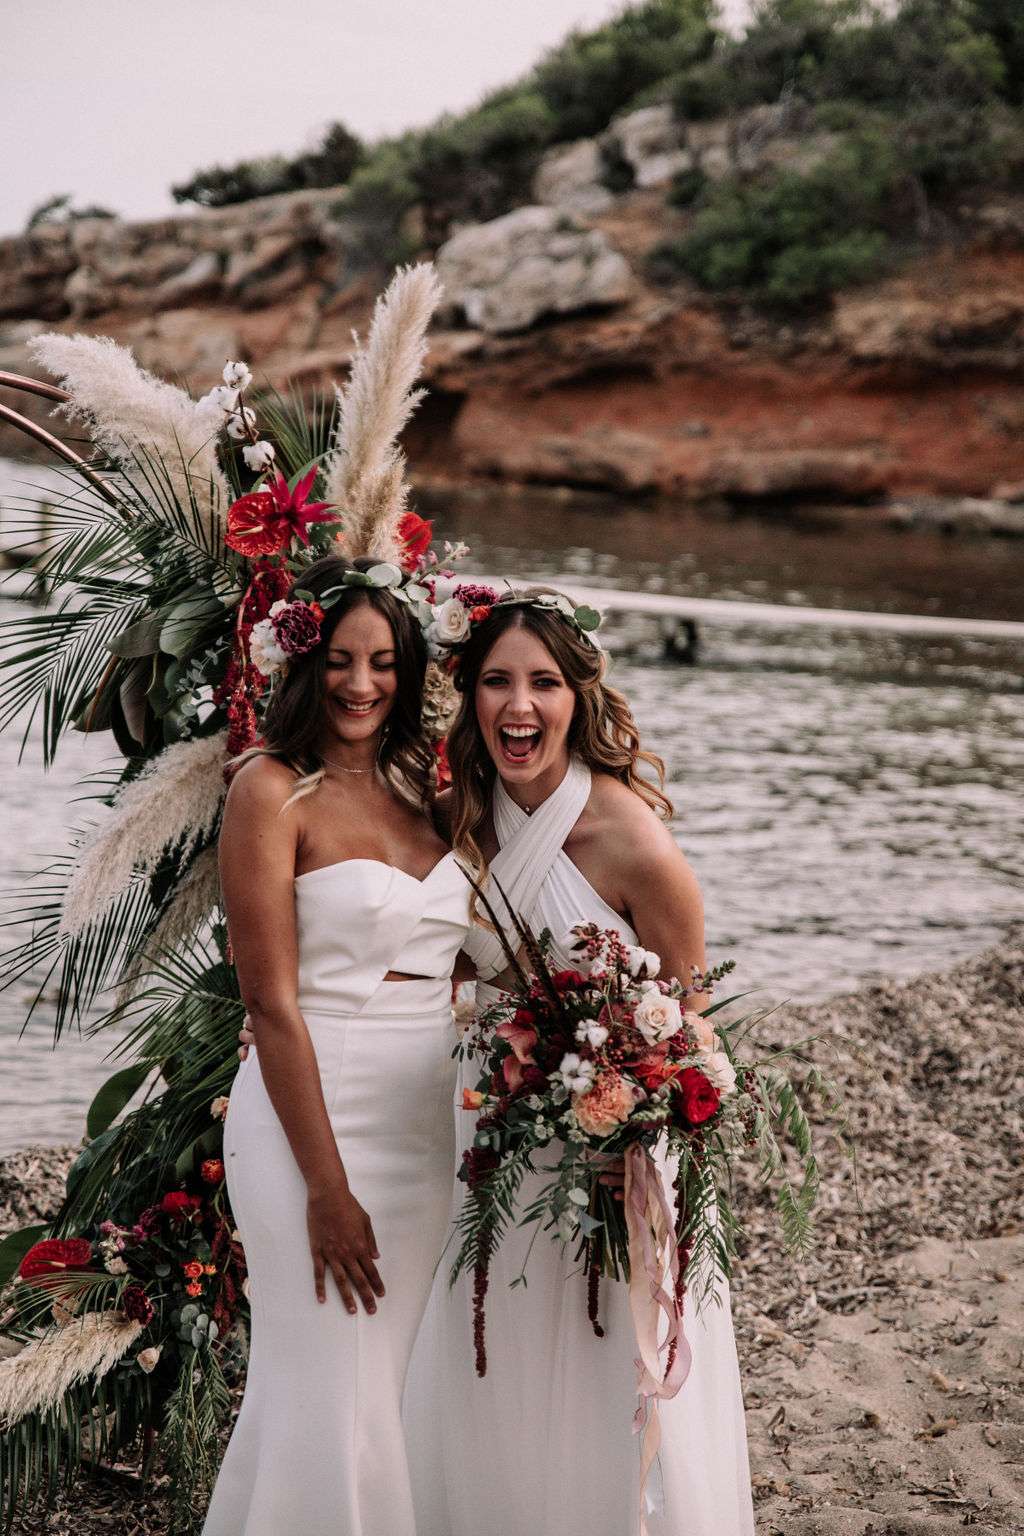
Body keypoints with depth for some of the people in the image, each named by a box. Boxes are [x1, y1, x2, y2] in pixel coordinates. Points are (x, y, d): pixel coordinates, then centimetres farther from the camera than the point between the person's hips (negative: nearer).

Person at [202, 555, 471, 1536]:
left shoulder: (420, 783, 11)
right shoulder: (271, 791, -9)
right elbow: (272, 1003, -14)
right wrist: (326, 1186, -17)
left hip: (431, 1113, 6)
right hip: (312, 1111, -6)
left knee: (414, 1385, 13)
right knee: (331, 1391, -1)